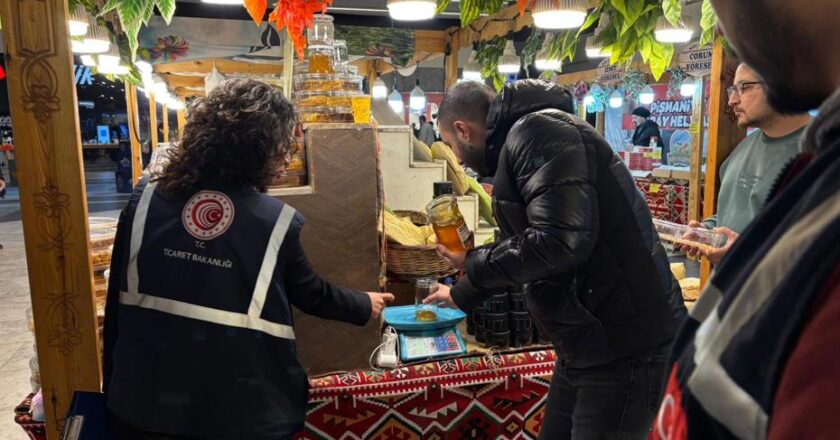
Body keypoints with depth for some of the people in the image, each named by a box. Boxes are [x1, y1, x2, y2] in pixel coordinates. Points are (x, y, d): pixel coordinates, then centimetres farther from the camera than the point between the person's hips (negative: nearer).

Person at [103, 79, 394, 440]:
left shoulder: (145, 202, -5)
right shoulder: (277, 222, -12)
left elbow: (118, 302, 1)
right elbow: (311, 295, 3)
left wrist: (115, 385, 14)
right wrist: (365, 306, 22)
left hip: (146, 403, 3)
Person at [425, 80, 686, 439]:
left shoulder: (538, 132, -17)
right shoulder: (519, 143, 14)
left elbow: (560, 241, -29)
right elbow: (523, 252, 24)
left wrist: (472, 265, -14)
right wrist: (461, 295, 30)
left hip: (626, 349, -10)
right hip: (586, 343, 10)